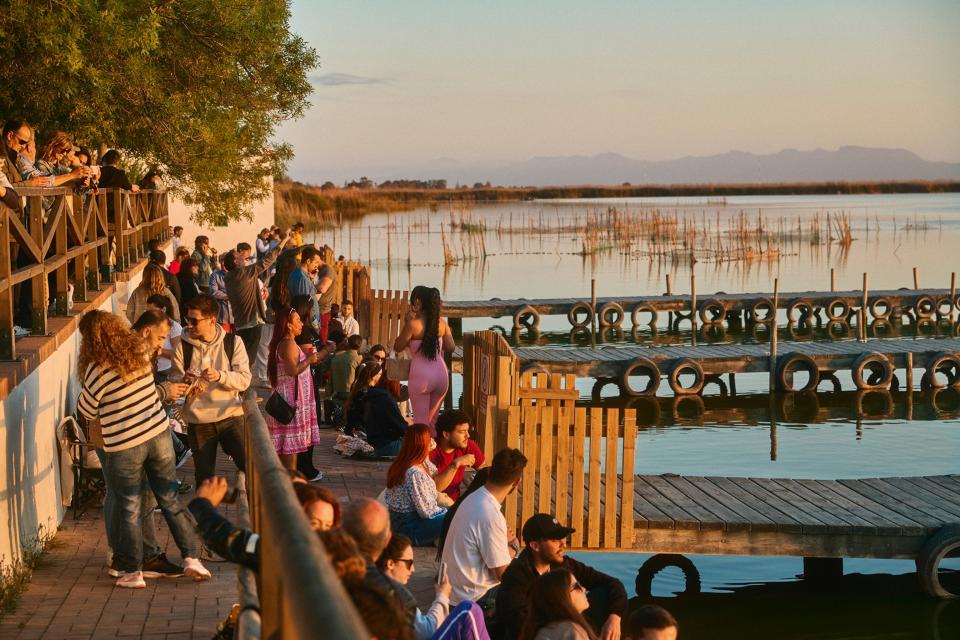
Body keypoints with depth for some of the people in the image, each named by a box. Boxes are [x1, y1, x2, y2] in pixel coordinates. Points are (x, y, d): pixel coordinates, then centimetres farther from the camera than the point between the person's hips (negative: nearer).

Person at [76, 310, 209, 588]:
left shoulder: (97, 370, -19)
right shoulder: (140, 351, -3)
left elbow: (87, 411, -5)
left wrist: (85, 390, 13)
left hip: (123, 446, -4)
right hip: (158, 433, 4)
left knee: (129, 509, 10)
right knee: (171, 499, 15)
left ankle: (132, 572, 19)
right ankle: (191, 557, 15)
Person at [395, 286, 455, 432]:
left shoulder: (413, 324, -11)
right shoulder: (441, 323, 3)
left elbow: (397, 347, -1)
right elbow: (451, 348, 9)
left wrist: (407, 322, 2)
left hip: (421, 375, -5)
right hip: (441, 373, 5)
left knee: (421, 421, 4)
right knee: (432, 420, 18)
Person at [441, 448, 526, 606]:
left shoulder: (474, 498, 1)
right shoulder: (490, 516, -27)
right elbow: (503, 574, -19)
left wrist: (506, 541, 0)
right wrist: (512, 547, -3)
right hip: (472, 598, -9)